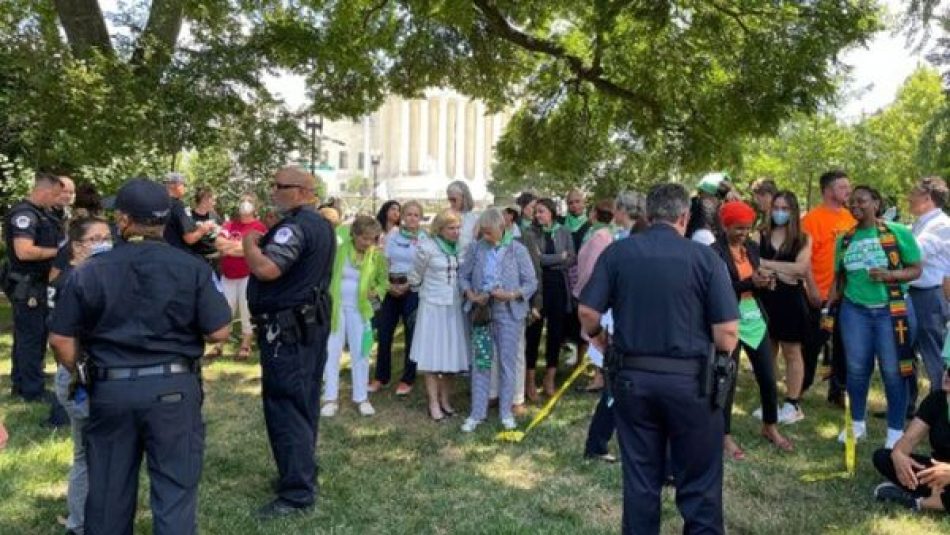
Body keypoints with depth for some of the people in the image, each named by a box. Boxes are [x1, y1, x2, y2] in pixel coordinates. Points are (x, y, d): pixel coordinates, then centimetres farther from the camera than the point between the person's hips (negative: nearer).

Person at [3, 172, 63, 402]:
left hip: (37, 286, 10)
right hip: (26, 287, -10)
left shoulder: (41, 213, 12)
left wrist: (61, 248, 8)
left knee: (30, 337, 17)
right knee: (31, 338, -3)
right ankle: (33, 390, 5)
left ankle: (20, 384, 28)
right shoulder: (23, 213, -18)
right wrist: (57, 251, -18)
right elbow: (24, 251, -29)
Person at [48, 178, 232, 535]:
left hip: (110, 389, 2)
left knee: (108, 490, 17)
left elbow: (60, 339, 0)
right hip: (174, 387, -2)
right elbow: (218, 332, -8)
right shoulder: (192, 268, -7)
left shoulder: (90, 271, -2)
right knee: (175, 487, 7)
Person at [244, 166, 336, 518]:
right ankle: (302, 472, 30)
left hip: (288, 328, -10)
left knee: (285, 407, -5)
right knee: (303, 403, 17)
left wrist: (249, 242, -11)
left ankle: (297, 493, -1)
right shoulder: (321, 225, 14)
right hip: (311, 321, 11)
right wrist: (266, 241, 14)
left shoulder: (296, 226, -19)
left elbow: (265, 269, -29)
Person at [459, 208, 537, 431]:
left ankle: (506, 412, 21)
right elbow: (463, 276, 6)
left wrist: (512, 295, -20)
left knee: (507, 362, 7)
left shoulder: (517, 250, -6)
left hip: (509, 313, -1)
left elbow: (531, 283, -4)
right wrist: (470, 294, -12)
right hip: (482, 311, 2)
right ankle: (477, 413, 16)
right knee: (480, 361, 6)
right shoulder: (476, 248, 0)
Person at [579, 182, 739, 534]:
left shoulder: (617, 252, -1)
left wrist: (598, 339, 16)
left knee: (639, 480, 15)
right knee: (699, 484, 11)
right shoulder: (705, 257, -7)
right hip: (690, 380, -2)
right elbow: (728, 333, -11)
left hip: (632, 377, 3)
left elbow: (587, 311, -5)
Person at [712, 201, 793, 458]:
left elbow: (757, 287, 12)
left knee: (768, 378, 12)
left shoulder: (753, 247, 9)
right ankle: (726, 436, 16)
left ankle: (770, 428, 32)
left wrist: (764, 283, -10)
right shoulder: (715, 252, -11)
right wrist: (750, 283, -24)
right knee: (727, 379, 2)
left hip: (755, 319, 6)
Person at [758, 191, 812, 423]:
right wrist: (783, 272, -17)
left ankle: (792, 404, 16)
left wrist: (768, 265, -12)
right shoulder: (761, 235, 5)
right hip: (765, 299, 2)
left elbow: (801, 268, -12)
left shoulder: (803, 239, 1)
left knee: (791, 352, 7)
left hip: (791, 300, -2)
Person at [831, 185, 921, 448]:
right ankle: (857, 423, 26)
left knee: (893, 371, 2)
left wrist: (890, 275, -21)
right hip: (854, 310, 3)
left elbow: (916, 269, -3)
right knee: (856, 368, 9)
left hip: (891, 309, -3)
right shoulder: (845, 239, 6)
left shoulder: (898, 232, -5)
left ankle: (896, 430, 16)